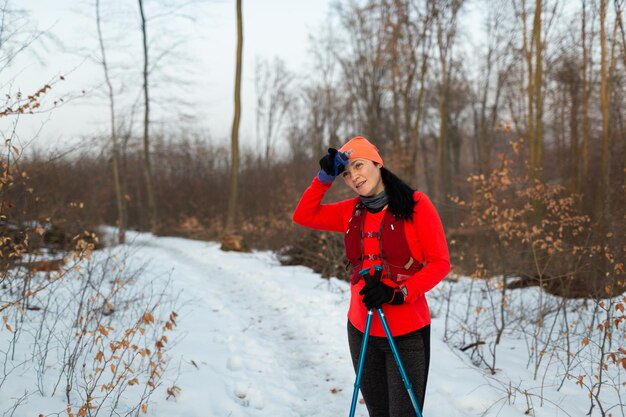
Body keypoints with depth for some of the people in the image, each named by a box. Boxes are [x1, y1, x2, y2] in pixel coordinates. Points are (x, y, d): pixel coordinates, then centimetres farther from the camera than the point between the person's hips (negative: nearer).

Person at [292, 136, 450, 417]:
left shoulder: (416, 205, -7)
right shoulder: (353, 211, 7)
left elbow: (440, 263, -9)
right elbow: (304, 215, 11)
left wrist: (398, 292, -20)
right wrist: (325, 178, 1)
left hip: (406, 332, -5)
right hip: (361, 330, 5)